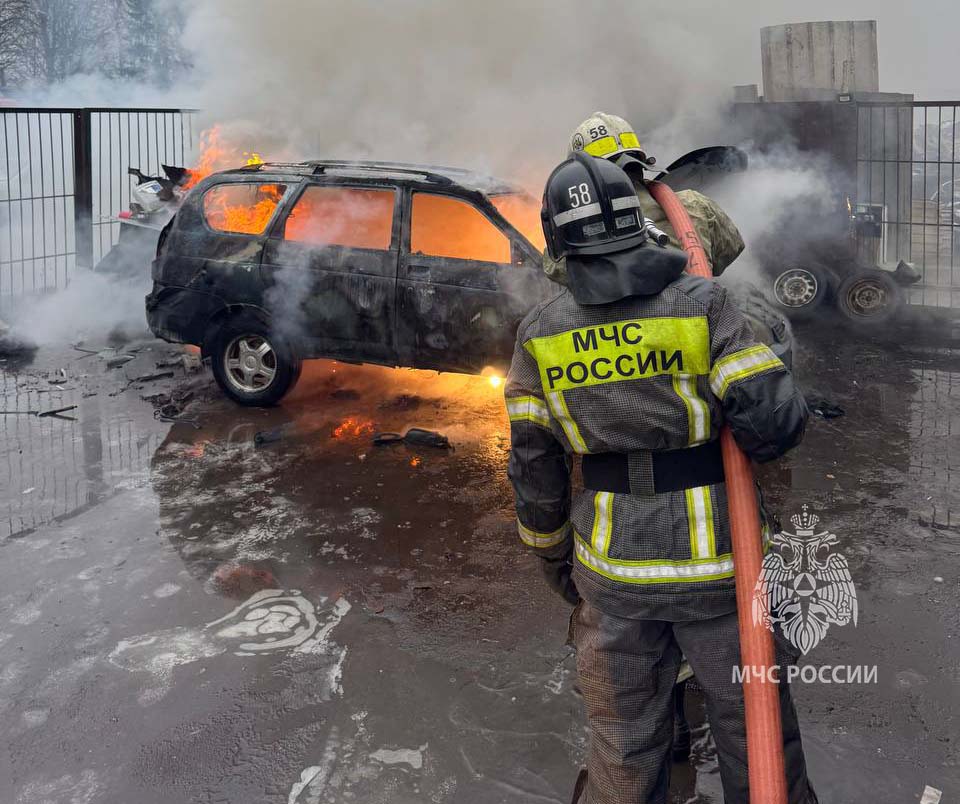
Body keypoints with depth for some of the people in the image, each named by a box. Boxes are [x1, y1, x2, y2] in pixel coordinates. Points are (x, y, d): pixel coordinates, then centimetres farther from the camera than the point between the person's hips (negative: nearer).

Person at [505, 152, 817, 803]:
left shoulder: (541, 335, -4)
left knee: (626, 743, 16)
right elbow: (775, 421, -19)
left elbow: (535, 472, 0)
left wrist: (555, 561, 15)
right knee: (754, 726, 16)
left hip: (612, 568, 2)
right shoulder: (702, 304, -12)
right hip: (713, 567, -2)